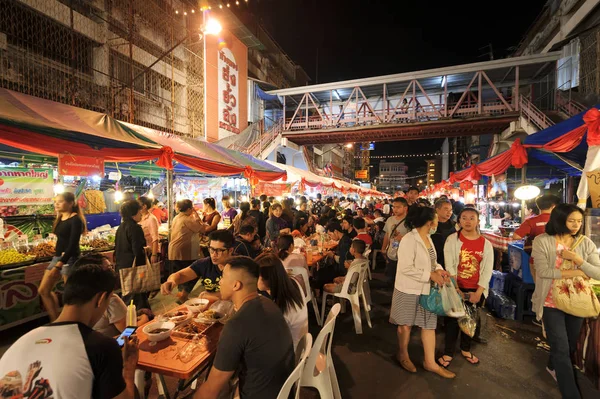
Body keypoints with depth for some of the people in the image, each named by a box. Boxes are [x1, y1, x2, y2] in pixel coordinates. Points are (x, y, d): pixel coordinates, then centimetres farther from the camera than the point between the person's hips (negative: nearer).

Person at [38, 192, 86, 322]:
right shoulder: (59, 219, 11)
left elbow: (73, 245, -22)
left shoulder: (75, 220, -15)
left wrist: (58, 265, -25)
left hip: (70, 259, -9)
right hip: (57, 257, 9)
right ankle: (55, 321, 23)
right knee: (43, 290, 12)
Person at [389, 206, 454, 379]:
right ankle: (402, 355, 35)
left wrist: (438, 269, -5)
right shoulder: (409, 239, -23)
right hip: (409, 290, -7)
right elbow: (406, 268, -26)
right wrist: (430, 275, -23)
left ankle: (430, 362, 28)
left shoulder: (428, 238, 5)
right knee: (406, 324, 12)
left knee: (429, 324, 13)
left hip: (426, 289, 8)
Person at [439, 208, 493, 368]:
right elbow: (449, 266, -10)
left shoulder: (486, 244, -1)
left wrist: (478, 293, -9)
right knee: (452, 320, 6)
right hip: (455, 288, -2)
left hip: (476, 290, 3)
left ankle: (465, 349, 39)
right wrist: (456, 289, -15)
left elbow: (487, 270, -2)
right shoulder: (452, 239, -8)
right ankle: (448, 352, 22)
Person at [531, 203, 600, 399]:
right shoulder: (542, 241, -14)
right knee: (561, 348, -1)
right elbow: (542, 271, -20)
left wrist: (577, 259, -20)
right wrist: (576, 273, -16)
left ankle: (554, 366, 50)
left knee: (571, 345, 23)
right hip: (551, 302, -4)